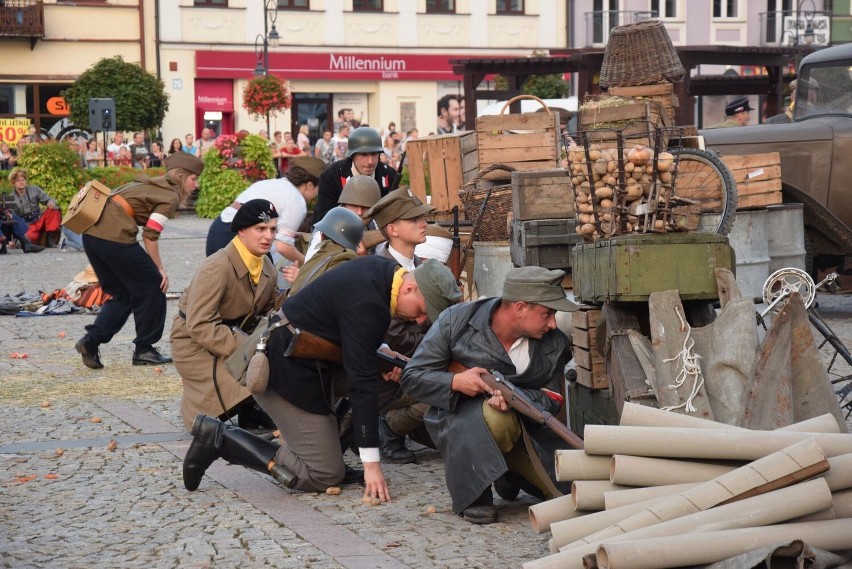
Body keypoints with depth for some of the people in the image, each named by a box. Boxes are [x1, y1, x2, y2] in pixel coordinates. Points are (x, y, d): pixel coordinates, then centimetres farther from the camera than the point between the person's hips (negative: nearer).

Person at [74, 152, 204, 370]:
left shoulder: (151, 185, 25)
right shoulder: (170, 196, 0)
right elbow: (150, 235, -8)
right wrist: (160, 269, 1)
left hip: (91, 233, 9)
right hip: (115, 236, -9)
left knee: (122, 294, 19)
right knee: (153, 287, 7)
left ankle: (91, 340, 5)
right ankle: (144, 350, 13)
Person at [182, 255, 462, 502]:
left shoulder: (383, 270, 3)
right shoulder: (366, 305, -26)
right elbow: (362, 382, -26)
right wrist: (371, 463, -24)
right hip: (286, 373, -10)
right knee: (326, 476, -6)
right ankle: (220, 440, -7)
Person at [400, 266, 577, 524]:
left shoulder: (554, 344, -6)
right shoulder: (456, 322, -14)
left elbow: (551, 399, -7)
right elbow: (412, 377, -8)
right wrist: (456, 382, -27)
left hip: (526, 429, 4)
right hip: (459, 423, -4)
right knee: (497, 419, -40)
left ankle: (510, 473, 21)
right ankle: (475, 494, -13)